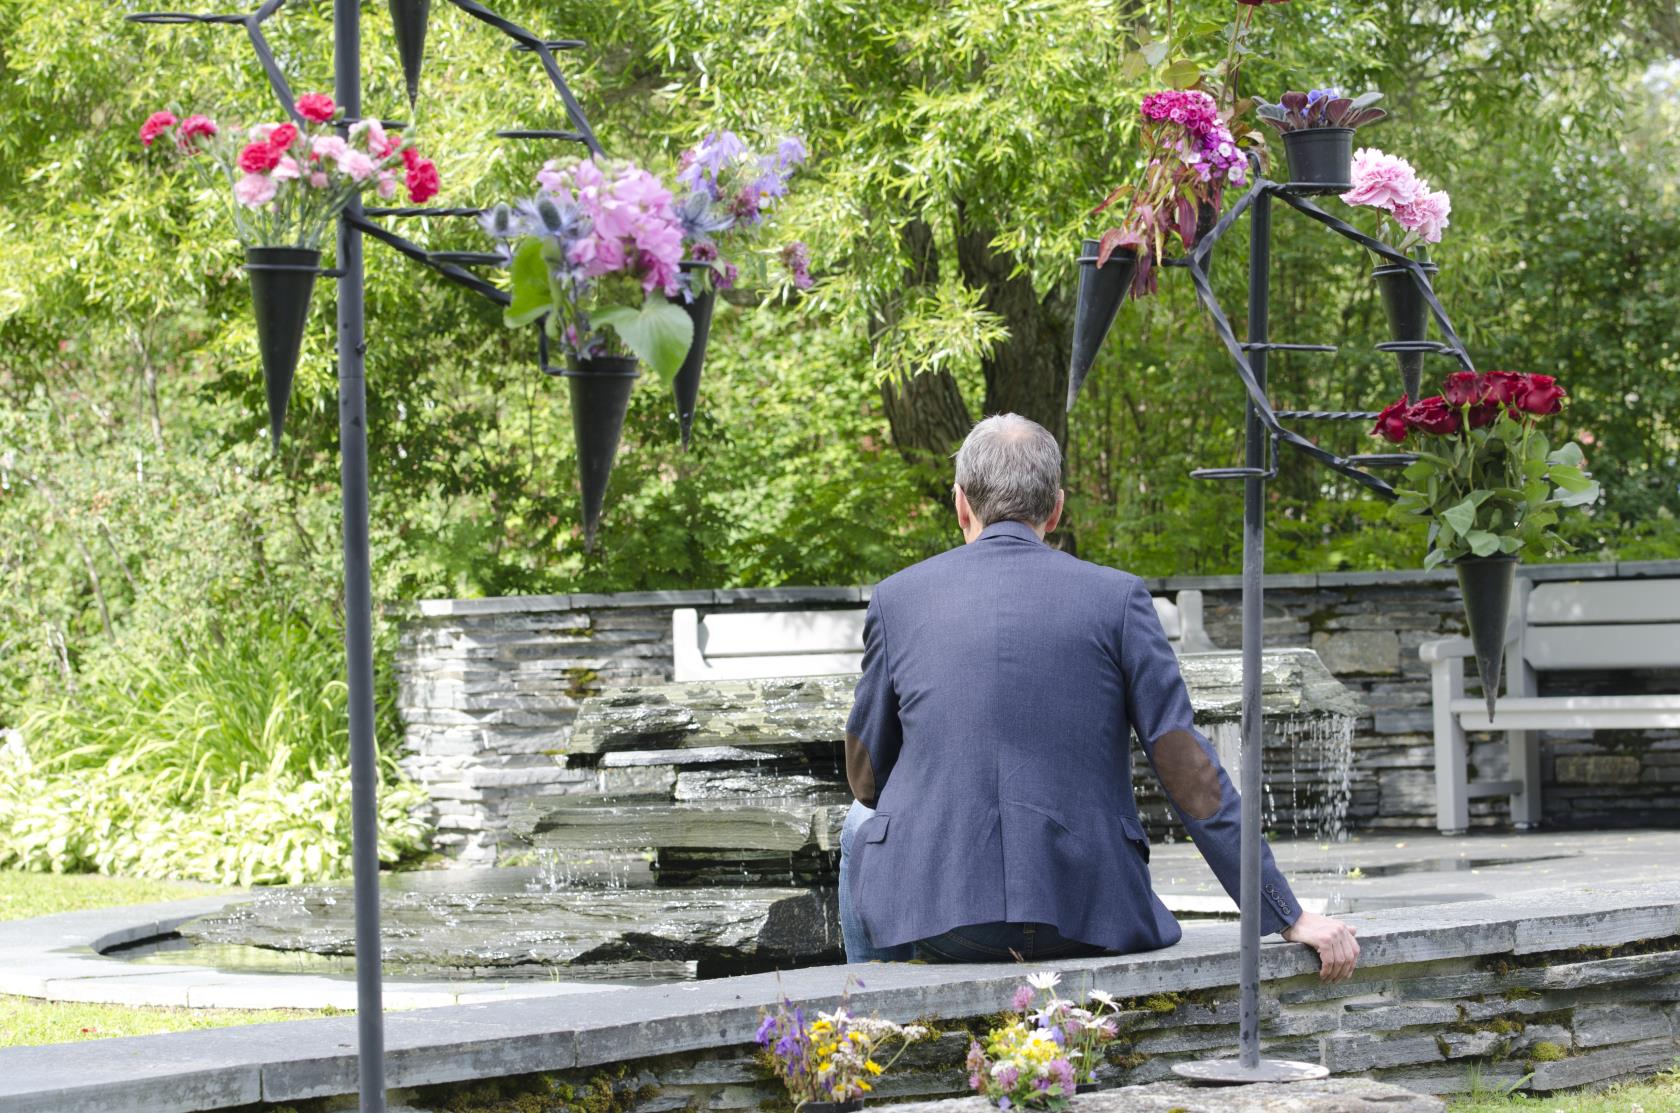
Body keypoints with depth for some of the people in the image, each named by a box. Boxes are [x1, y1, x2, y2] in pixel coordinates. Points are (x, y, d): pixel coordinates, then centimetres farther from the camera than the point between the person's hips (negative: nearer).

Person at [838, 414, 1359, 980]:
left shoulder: (897, 599, 2)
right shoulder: (1117, 597, -1)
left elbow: (866, 777, 10)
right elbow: (1189, 771, -3)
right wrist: (1288, 917, 0)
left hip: (937, 914, 0)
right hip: (1083, 921, 0)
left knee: (862, 826, 33)